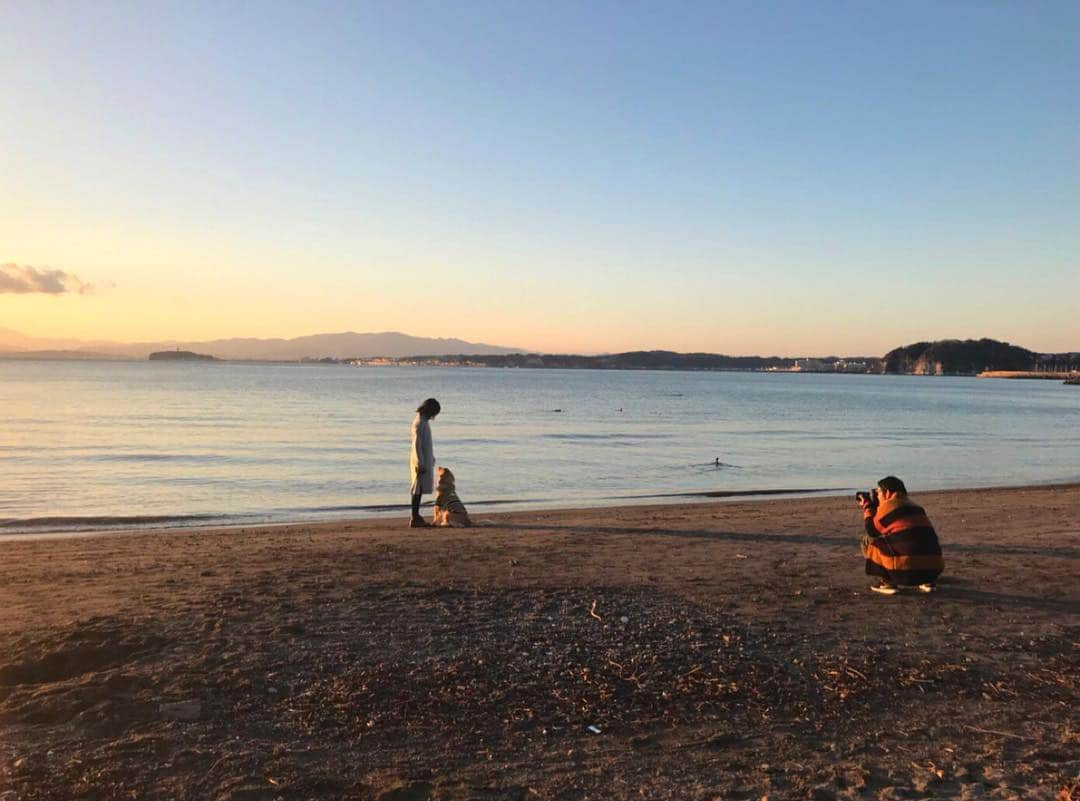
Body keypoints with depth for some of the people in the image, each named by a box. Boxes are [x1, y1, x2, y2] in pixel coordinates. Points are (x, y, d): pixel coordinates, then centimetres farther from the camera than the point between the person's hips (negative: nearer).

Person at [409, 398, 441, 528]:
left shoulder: (424, 421, 14)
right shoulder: (419, 422, -17)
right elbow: (416, 445, -22)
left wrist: (431, 459, 25)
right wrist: (420, 464, -24)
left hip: (424, 460, 10)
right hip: (420, 461, -10)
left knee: (420, 489, 11)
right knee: (418, 489, -7)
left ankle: (416, 517, 15)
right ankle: (414, 519, -5)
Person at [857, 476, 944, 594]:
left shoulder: (887, 506, 0)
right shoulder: (916, 507, 21)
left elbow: (872, 531, 12)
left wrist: (867, 508, 23)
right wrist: (872, 508, 33)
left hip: (906, 569, -7)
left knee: (868, 541, 10)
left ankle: (887, 581, 5)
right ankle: (928, 581, 19)